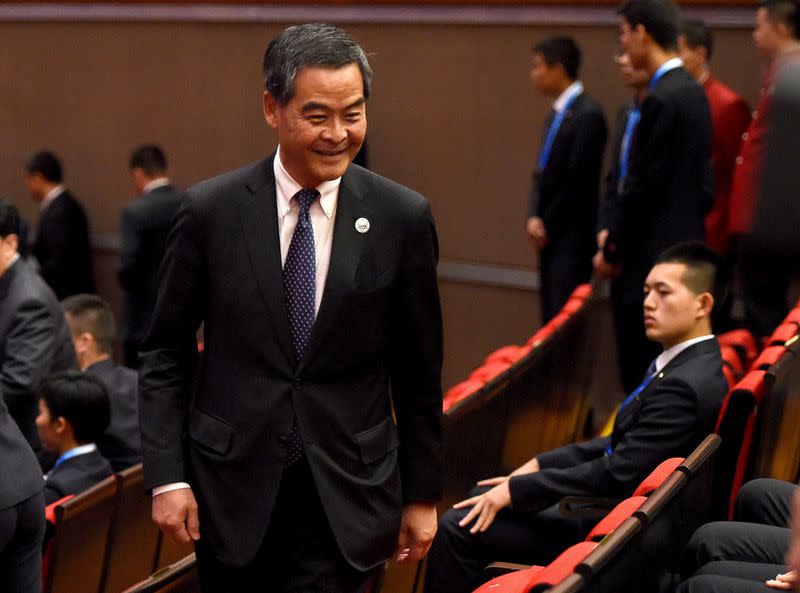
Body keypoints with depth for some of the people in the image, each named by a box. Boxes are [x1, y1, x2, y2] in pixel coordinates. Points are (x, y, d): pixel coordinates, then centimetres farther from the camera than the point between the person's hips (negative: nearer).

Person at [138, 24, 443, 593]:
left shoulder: (402, 217, -5)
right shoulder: (211, 210, -5)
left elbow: (419, 371, 2)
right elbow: (165, 353, 2)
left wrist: (422, 493, 6)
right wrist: (166, 475, -5)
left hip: (346, 494, 0)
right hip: (231, 486, 1)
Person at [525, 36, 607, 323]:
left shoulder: (587, 114, -14)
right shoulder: (557, 113, 14)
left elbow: (579, 179, -17)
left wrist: (546, 224, -10)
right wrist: (534, 218, -1)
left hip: (572, 235, -9)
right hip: (550, 235, 9)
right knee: (551, 315, 10)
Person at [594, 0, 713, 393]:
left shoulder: (662, 99, -17)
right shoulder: (691, 91, 11)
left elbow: (642, 186, -17)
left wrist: (612, 249, -6)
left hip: (652, 254, -10)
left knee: (643, 372, -4)